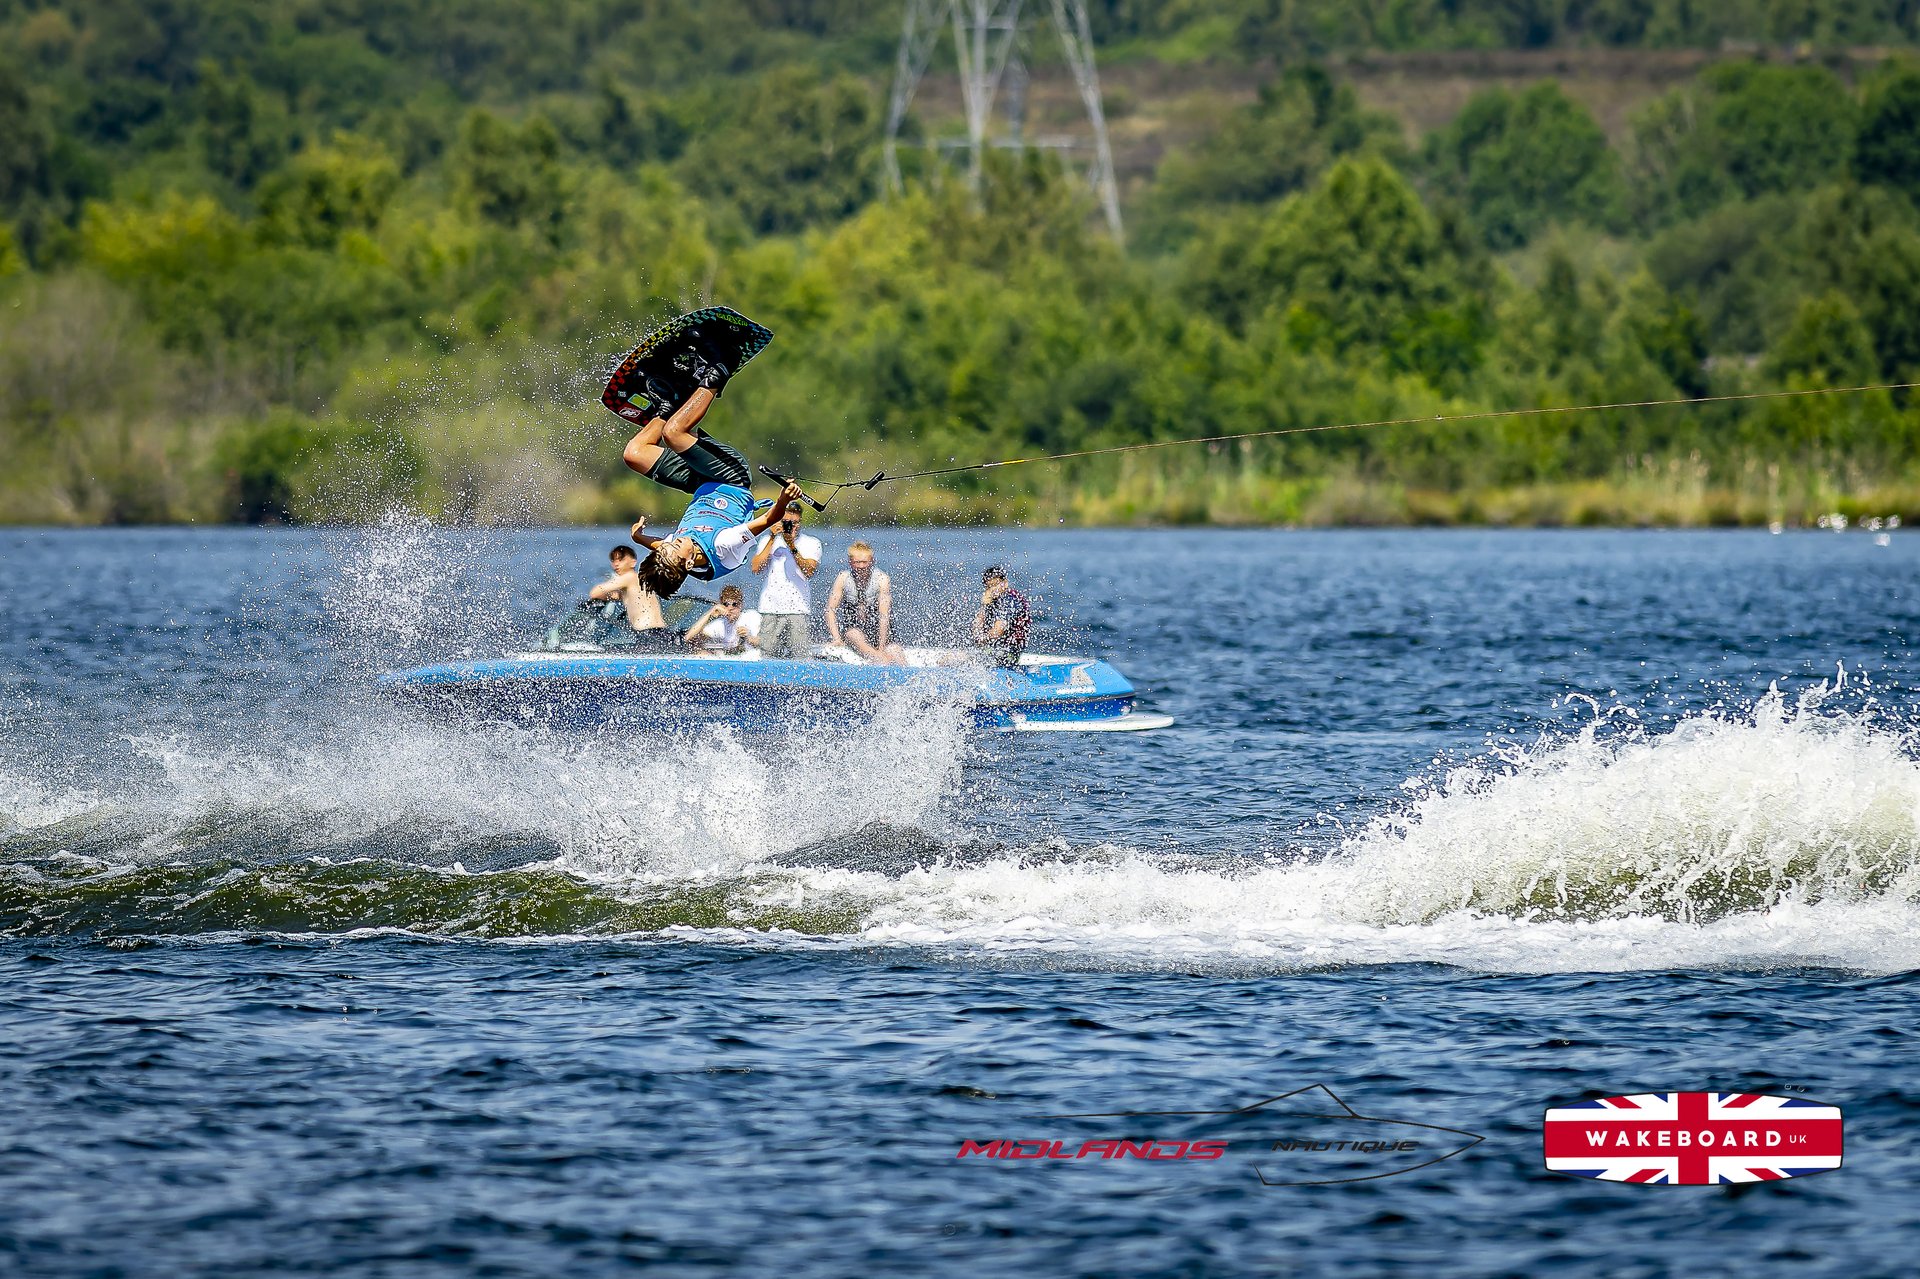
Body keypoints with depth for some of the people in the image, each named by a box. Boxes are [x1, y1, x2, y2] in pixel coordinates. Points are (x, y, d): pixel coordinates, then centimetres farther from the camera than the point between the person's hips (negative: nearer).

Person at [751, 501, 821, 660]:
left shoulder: (812, 543, 8)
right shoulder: (768, 541, 12)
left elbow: (809, 572, -7)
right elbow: (756, 568, -2)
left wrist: (792, 546, -16)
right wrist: (773, 539, -5)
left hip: (799, 609, -1)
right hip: (771, 608, 1)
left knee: (802, 659, -8)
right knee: (768, 656, -6)